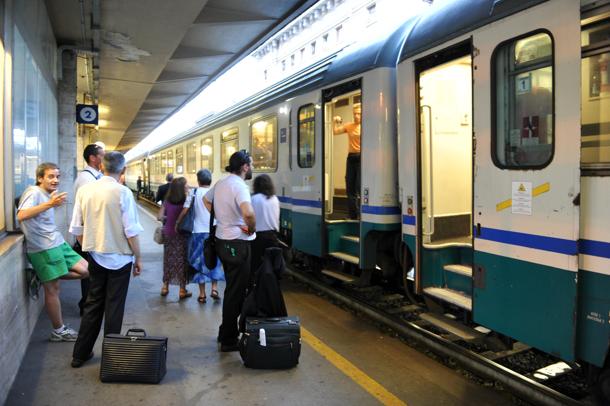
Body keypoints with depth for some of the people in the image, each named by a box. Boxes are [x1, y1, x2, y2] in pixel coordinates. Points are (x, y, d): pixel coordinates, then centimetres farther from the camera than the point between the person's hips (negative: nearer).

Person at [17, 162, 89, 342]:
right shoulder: (34, 192, -10)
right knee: (53, 289, -1)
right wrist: (50, 204, -37)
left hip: (58, 243, 9)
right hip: (43, 248, -9)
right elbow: (21, 215, -30)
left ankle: (46, 276, 13)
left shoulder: (47, 194, 16)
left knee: (85, 270, 1)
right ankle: (58, 331, 10)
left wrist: (54, 203, 13)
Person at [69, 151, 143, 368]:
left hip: (95, 256, 4)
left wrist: (88, 247, 18)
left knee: (93, 304, 17)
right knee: (114, 308, 7)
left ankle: (80, 354, 25)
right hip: (119, 258, -4)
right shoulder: (123, 192, -15)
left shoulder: (84, 190, -2)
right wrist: (138, 257, -3)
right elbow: (131, 231, -14)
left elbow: (76, 229, 3)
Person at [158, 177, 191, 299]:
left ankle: (165, 287, 24)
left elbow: (160, 217, 0)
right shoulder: (185, 201, -13)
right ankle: (182, 290, 10)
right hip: (181, 234, -4)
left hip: (168, 233, 4)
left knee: (168, 259, 16)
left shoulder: (167, 201, 0)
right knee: (181, 260, 5)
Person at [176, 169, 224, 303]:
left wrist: (177, 223, 9)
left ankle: (202, 294, 12)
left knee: (200, 262, 8)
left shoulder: (194, 192, -3)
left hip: (198, 232, 0)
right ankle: (214, 289, 6)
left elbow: (185, 210, -4)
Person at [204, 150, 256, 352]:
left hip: (222, 240, 9)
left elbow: (206, 200, 29)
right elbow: (248, 213, -37)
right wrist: (251, 229, -17)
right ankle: (229, 340, 11)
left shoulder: (220, 183, 9)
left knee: (232, 288, 21)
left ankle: (226, 333, 32)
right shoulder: (239, 185, -19)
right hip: (237, 244, -9)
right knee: (236, 292, 1)